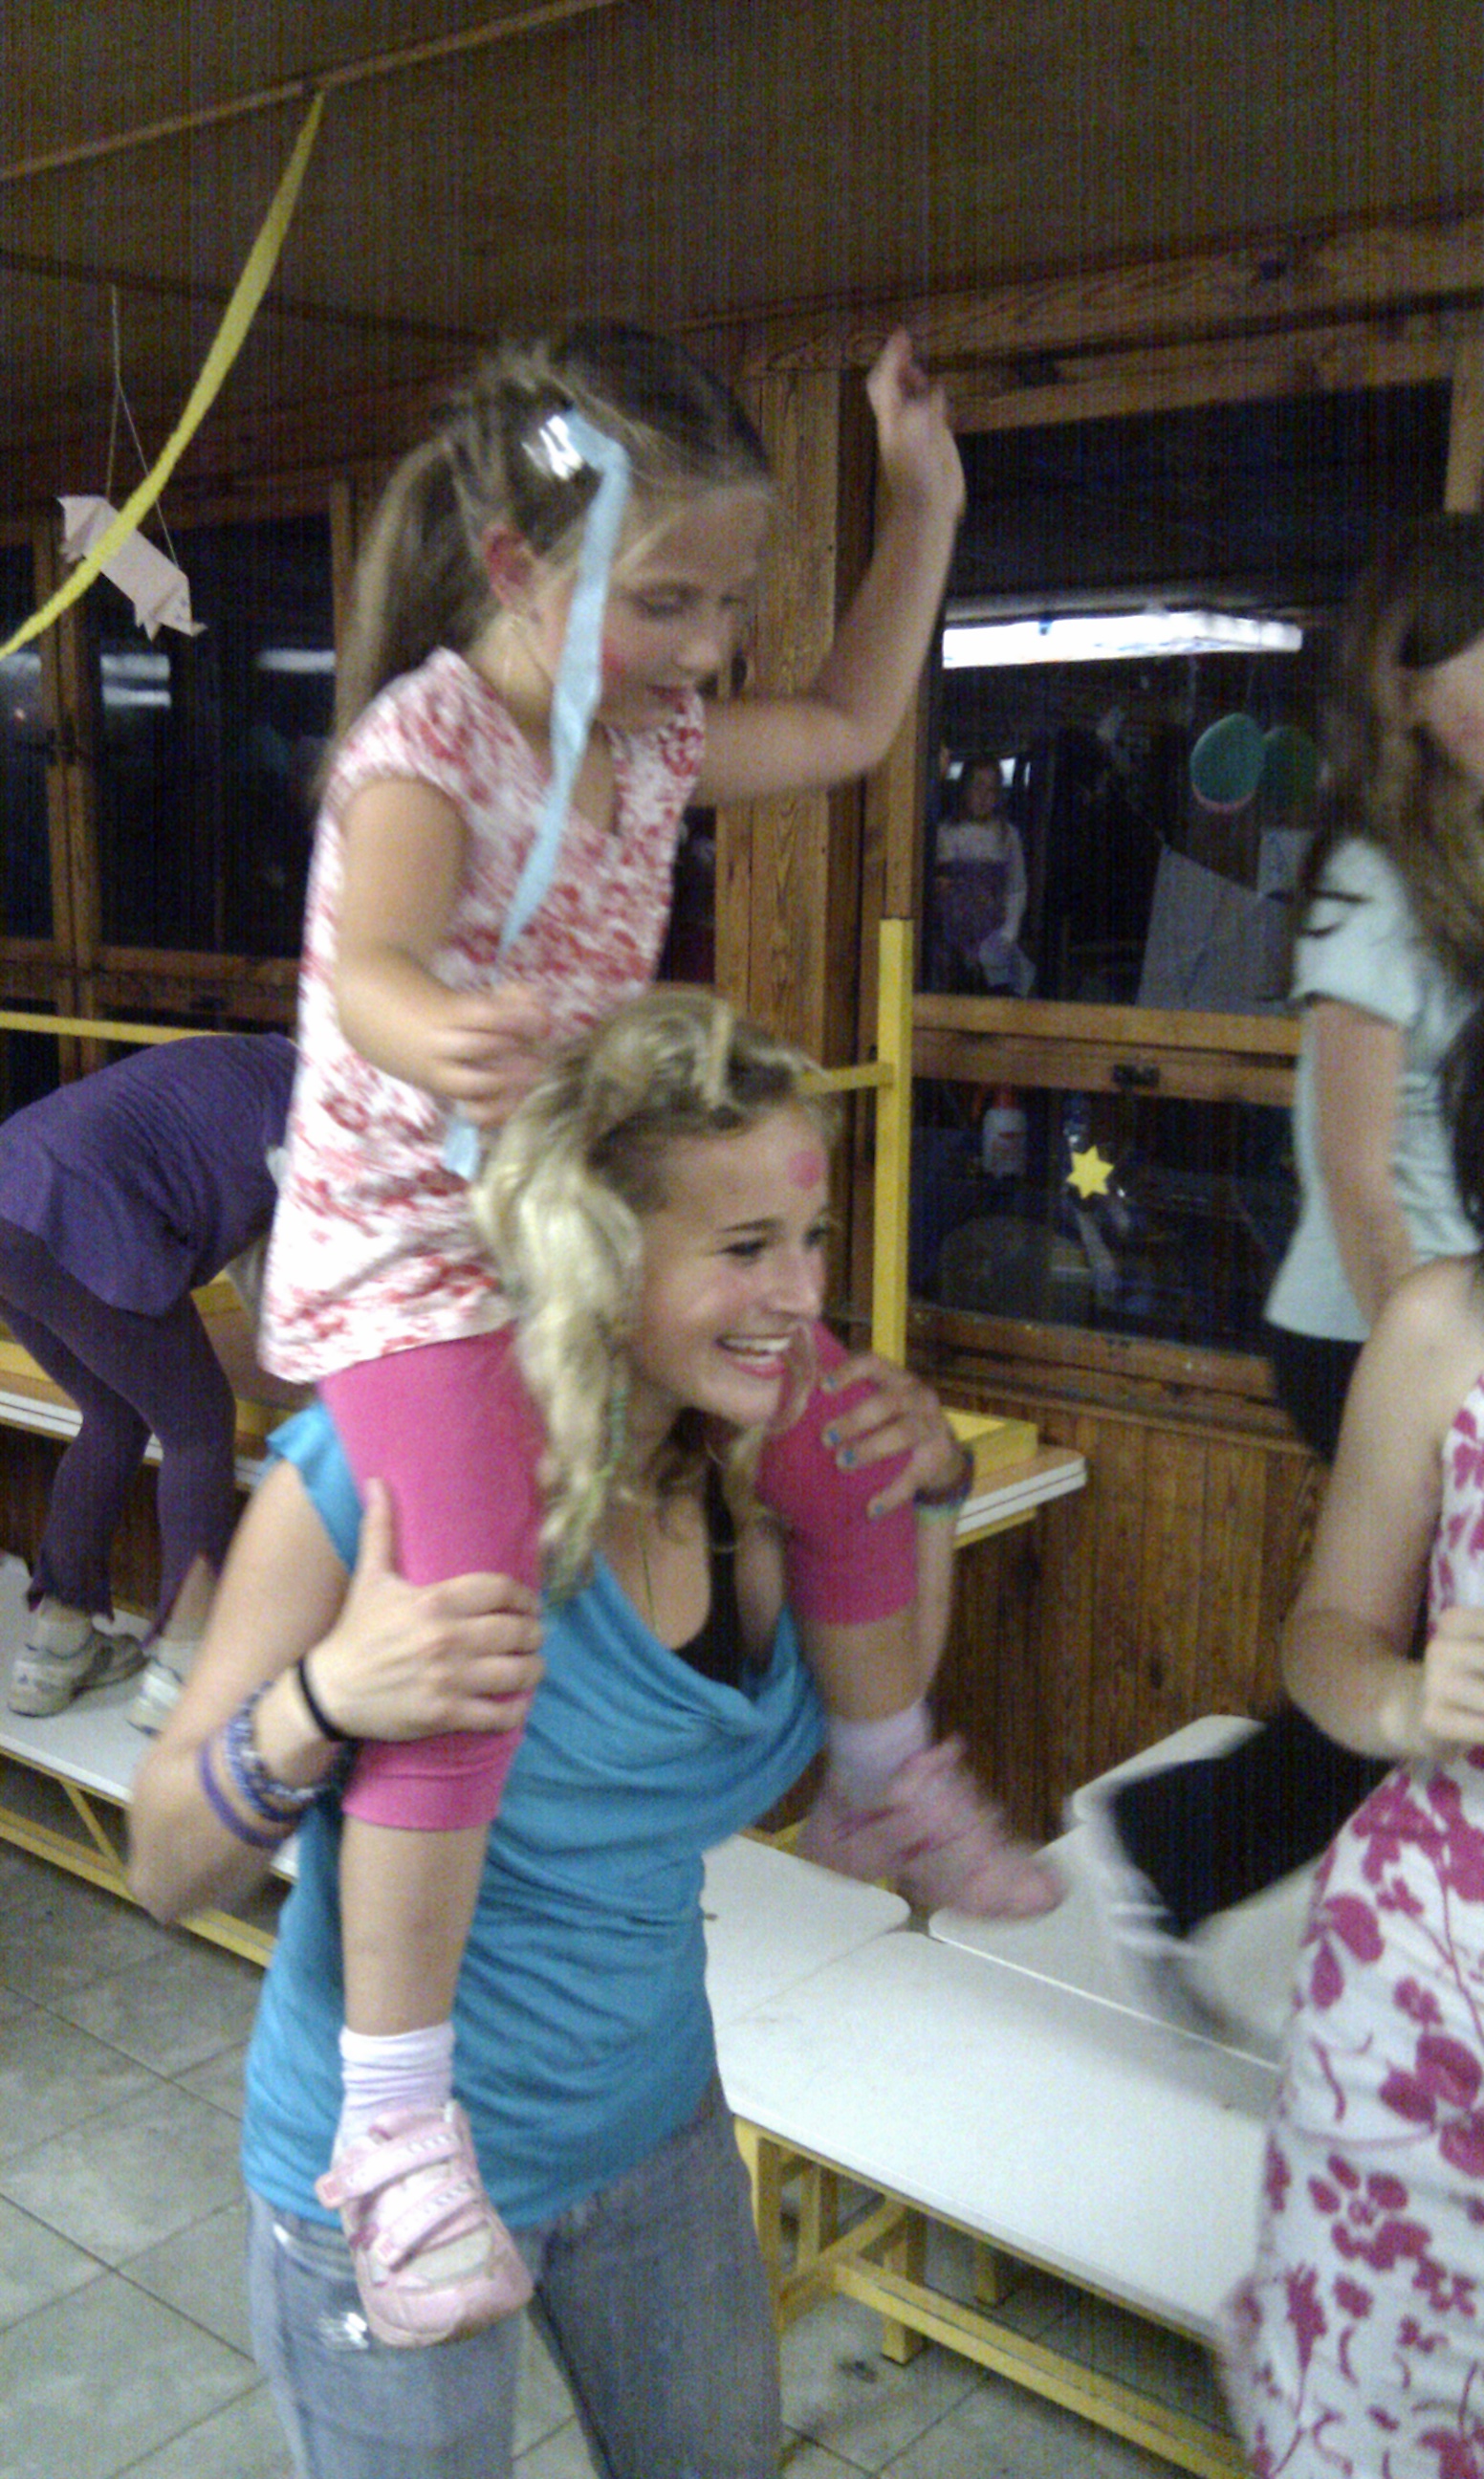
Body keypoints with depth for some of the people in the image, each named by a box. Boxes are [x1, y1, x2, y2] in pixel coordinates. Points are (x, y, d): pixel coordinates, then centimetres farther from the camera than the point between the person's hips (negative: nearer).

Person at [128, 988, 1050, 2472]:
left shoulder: (752, 1453, -11)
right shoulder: (386, 1469, -26)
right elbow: (168, 1875, -19)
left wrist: (922, 1494, -8)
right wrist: (322, 1701, -38)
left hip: (658, 2123, 5)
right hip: (396, 2182, -5)